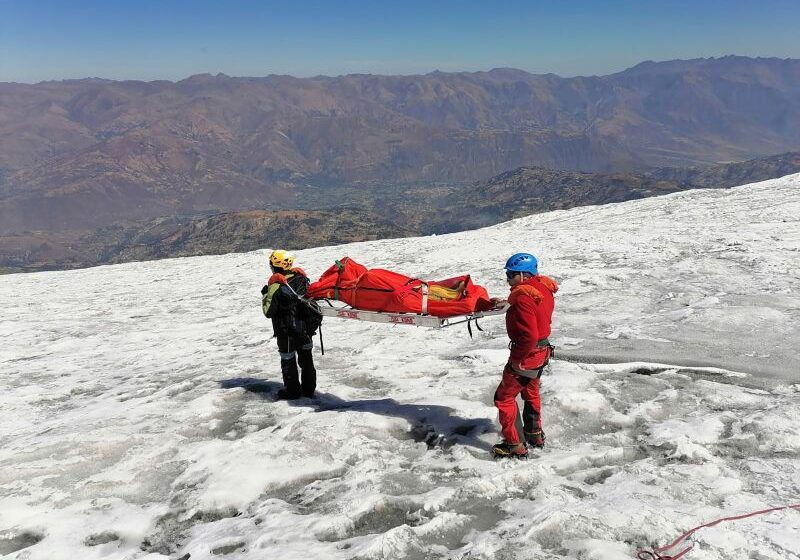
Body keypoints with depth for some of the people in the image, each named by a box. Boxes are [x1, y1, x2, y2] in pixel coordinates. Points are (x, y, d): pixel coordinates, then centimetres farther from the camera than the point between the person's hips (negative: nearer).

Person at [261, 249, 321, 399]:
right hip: (306, 327, 6)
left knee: (288, 360, 11)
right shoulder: (301, 277, -4)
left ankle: (292, 390, 22)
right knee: (306, 357, 18)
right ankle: (308, 389, 28)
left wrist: (264, 295, -1)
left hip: (287, 332, -5)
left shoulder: (275, 285, -20)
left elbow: (268, 312, -14)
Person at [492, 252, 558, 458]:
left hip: (527, 354, -10)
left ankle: (515, 445, 9)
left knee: (504, 397, 3)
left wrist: (517, 359, -21)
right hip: (542, 350, 10)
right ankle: (535, 435, 43)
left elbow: (529, 335, -32)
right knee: (531, 392, 28)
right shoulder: (543, 287, 1)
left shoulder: (523, 298, -27)